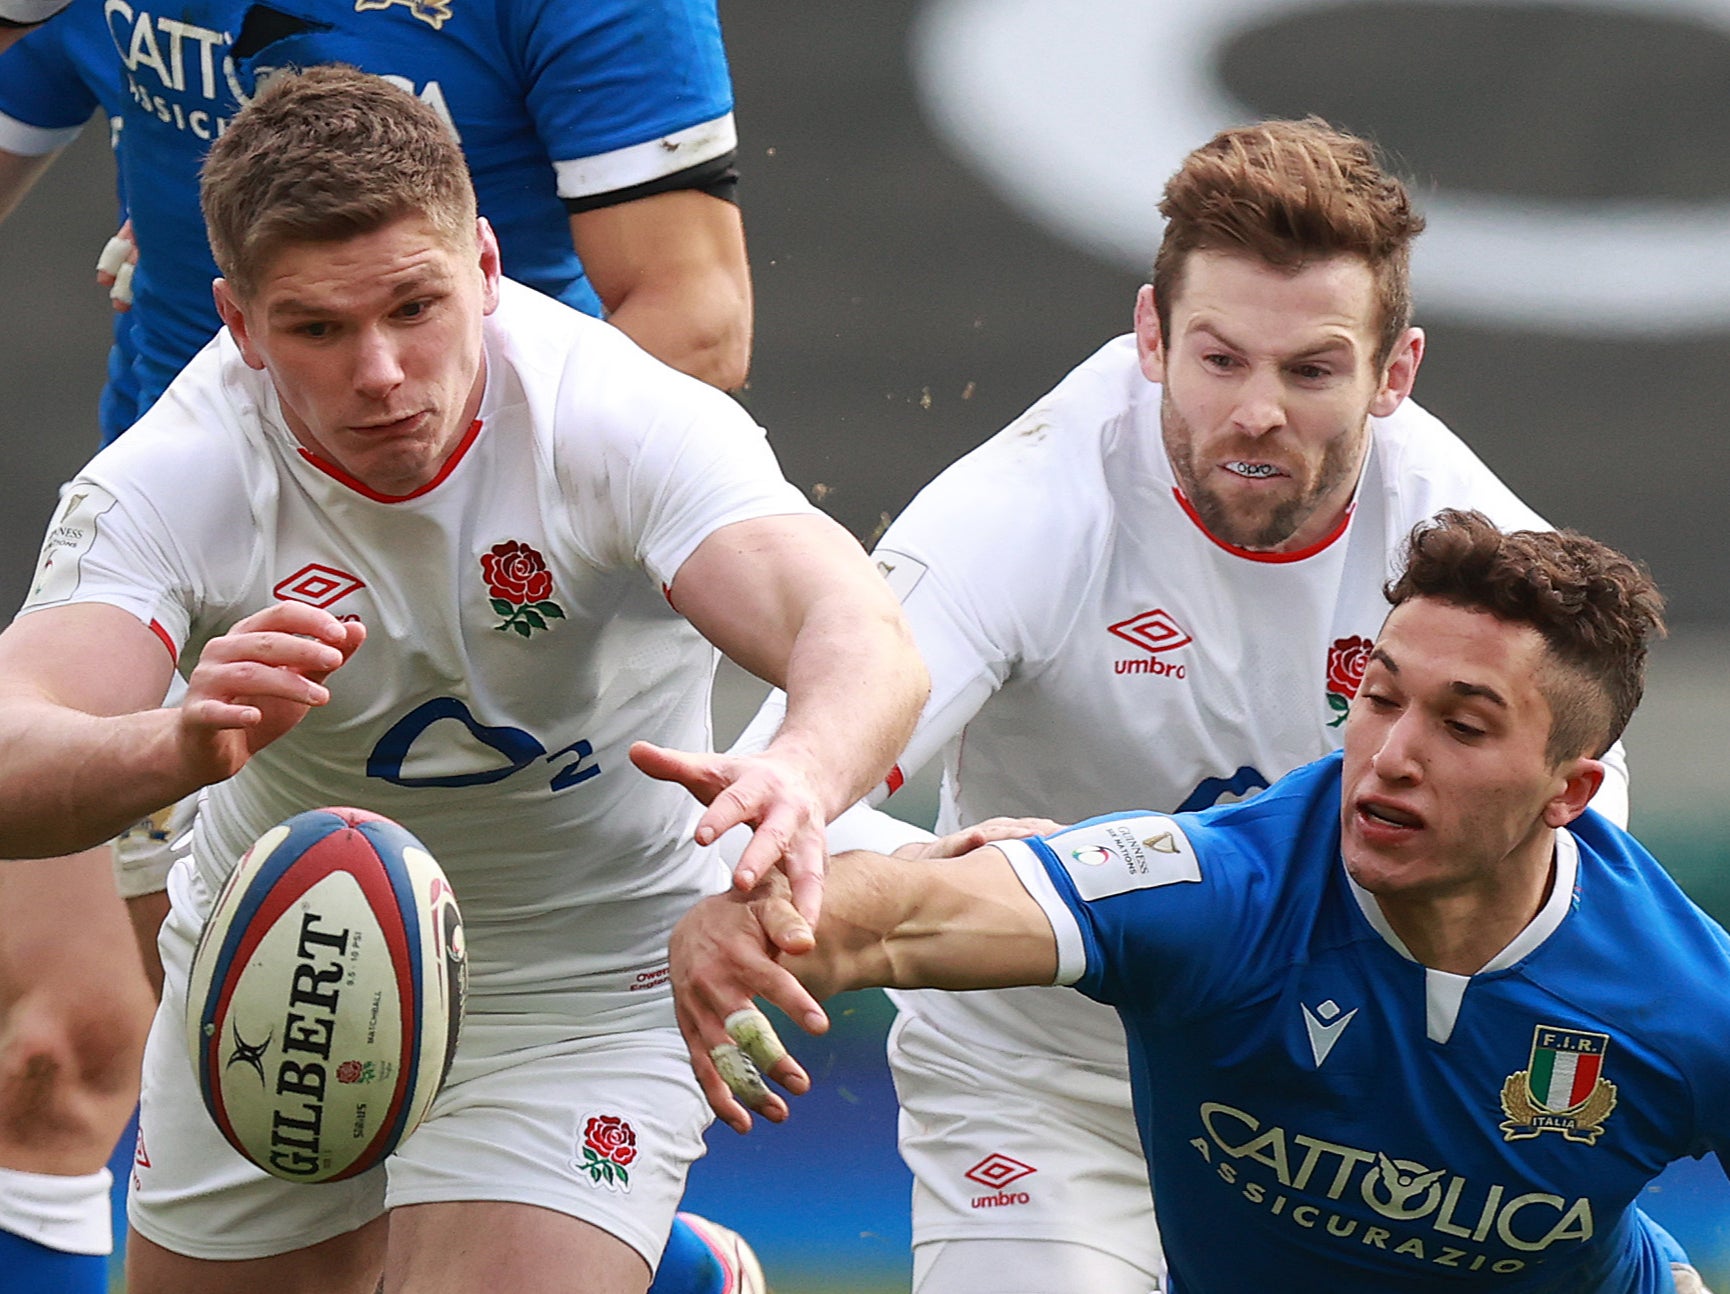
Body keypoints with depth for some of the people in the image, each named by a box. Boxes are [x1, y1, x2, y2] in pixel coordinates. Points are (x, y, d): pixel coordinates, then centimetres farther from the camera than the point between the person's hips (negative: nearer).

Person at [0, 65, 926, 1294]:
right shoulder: (172, 481, -23)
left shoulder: (619, 420, -27)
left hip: (585, 980, -3)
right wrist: (179, 743, -58)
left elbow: (866, 640, -41)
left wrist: (802, 775, -64)